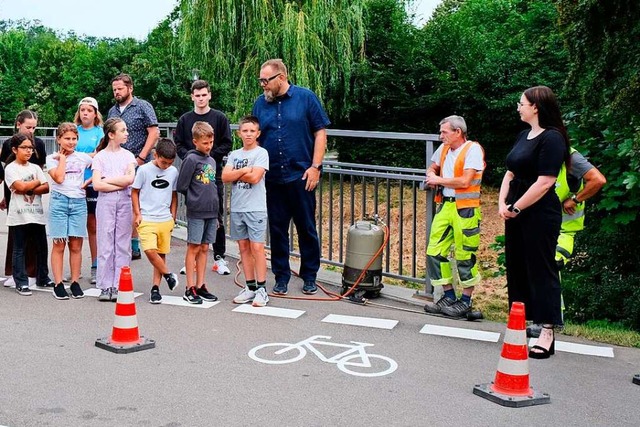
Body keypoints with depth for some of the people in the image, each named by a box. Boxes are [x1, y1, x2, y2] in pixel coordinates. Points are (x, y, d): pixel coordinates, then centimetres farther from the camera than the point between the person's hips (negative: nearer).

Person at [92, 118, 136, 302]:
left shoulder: (128, 155, 10)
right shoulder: (100, 156, 4)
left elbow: (130, 178, -7)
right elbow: (97, 185, -7)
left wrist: (107, 179, -7)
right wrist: (120, 184, -9)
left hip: (125, 201, 2)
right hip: (106, 201, -2)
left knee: (122, 244, 2)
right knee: (105, 244, -1)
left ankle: (119, 286, 6)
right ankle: (105, 286, 5)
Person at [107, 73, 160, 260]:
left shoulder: (143, 107, -1)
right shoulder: (112, 111, 17)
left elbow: (154, 133, -7)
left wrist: (141, 157, -13)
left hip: (138, 166, -6)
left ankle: (134, 246, 3)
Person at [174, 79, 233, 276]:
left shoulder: (219, 118, 4)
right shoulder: (184, 119, 10)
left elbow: (227, 144, 0)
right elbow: (178, 144, 8)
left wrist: (209, 156, -12)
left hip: (214, 173, -2)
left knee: (217, 216, 1)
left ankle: (219, 258, 8)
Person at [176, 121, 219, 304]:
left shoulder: (212, 161, 14)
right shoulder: (191, 159, -9)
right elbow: (181, 186, -11)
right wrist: (194, 197, 4)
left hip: (211, 212, 6)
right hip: (196, 212, -6)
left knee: (204, 248, 10)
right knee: (194, 248, -1)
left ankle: (200, 286, 16)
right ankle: (190, 288, 5)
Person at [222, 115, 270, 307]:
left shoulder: (261, 153, -3)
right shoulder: (234, 154, 12)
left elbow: (254, 177, -16)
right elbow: (225, 177, -2)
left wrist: (236, 174, -5)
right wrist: (244, 170, -12)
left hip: (255, 208, -5)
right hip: (237, 207, 5)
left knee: (256, 248, -6)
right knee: (243, 247, 8)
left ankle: (262, 289, -1)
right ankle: (250, 287, 16)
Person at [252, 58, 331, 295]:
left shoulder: (306, 98, -2)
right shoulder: (260, 103, 7)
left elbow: (320, 132, -2)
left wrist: (315, 166, -9)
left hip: (301, 176, -3)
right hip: (273, 179, 3)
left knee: (306, 228, 6)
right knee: (277, 229, 8)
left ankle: (309, 276, 19)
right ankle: (281, 276, 20)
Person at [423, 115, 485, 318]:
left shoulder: (472, 149, -10)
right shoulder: (443, 148, 12)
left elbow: (465, 181, -18)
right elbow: (432, 167, 29)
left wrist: (439, 180, -7)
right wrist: (432, 176, 5)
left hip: (465, 208, -8)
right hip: (445, 205, 8)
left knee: (465, 256, -2)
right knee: (434, 252, 6)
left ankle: (465, 301, 12)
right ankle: (448, 296, 19)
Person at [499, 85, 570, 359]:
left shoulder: (551, 138, -14)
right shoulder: (524, 135, 14)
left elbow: (544, 182, -20)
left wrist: (516, 208, -14)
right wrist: (502, 203, 2)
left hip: (540, 215, -9)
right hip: (516, 214, 9)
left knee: (541, 271, -5)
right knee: (516, 269, 13)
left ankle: (547, 334, 0)